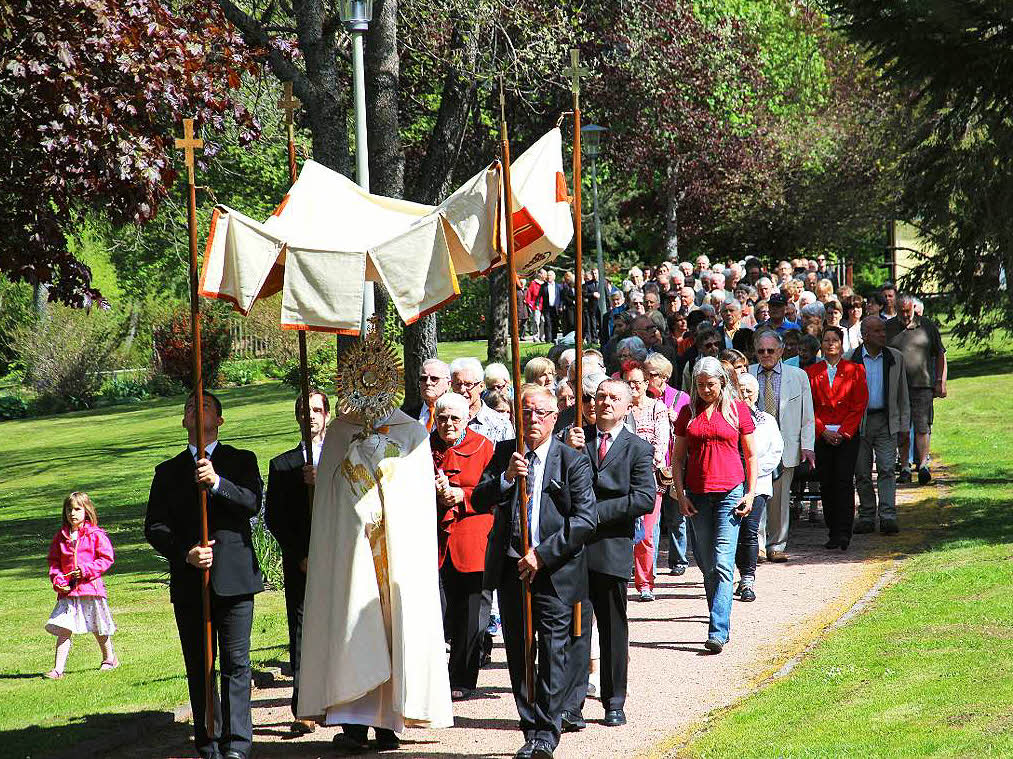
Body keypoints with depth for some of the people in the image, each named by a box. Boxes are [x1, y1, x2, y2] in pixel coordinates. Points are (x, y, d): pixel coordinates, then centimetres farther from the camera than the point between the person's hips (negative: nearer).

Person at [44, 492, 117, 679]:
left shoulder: (96, 535, -3)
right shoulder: (60, 537, 9)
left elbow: (107, 558, -5)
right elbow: (54, 561, 13)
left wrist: (86, 570, -15)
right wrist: (57, 580, -4)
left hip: (91, 587, -3)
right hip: (68, 590, 3)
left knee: (99, 629, 12)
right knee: (63, 630, -8)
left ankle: (109, 658, 34)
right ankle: (58, 669, -12)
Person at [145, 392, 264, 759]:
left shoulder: (242, 461, 11)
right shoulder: (168, 472, 14)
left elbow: (253, 502, -7)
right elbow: (155, 527, 6)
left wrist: (217, 482, -23)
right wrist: (185, 553, -12)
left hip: (233, 578, -2)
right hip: (188, 583, 2)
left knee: (236, 663, -6)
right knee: (198, 668, 3)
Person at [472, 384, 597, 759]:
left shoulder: (573, 461, -3)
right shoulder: (504, 454, 9)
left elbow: (585, 518, -9)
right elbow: (479, 501, 1)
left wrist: (542, 554, -14)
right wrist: (506, 477, -19)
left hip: (555, 572, -4)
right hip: (511, 569, 4)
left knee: (553, 653, -7)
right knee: (518, 654, 8)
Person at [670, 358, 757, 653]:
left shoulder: (737, 410, 3)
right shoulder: (688, 413, 10)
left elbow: (751, 455, 7)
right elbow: (677, 457, 12)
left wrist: (750, 493, -2)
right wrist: (680, 494, 1)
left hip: (730, 491, -4)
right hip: (697, 495, 4)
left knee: (723, 563, -12)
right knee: (707, 565, 9)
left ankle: (718, 631, -18)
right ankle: (720, 618, 22)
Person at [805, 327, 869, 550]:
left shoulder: (854, 370, 6)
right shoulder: (812, 372, 10)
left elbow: (859, 405, 1)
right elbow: (809, 407, 7)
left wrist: (844, 432, -9)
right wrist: (823, 431, -6)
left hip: (847, 435, -2)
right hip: (821, 436, 2)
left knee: (844, 481, -12)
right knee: (826, 484, 2)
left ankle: (843, 533, -16)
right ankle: (833, 532, 8)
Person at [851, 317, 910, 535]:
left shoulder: (895, 358, 7)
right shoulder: (850, 359, 1)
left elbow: (902, 393, 13)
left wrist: (904, 424, 8)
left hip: (886, 421, 0)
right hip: (858, 422, 0)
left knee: (887, 469, -9)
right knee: (862, 473, 5)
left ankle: (888, 516, -13)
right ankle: (867, 516, 14)